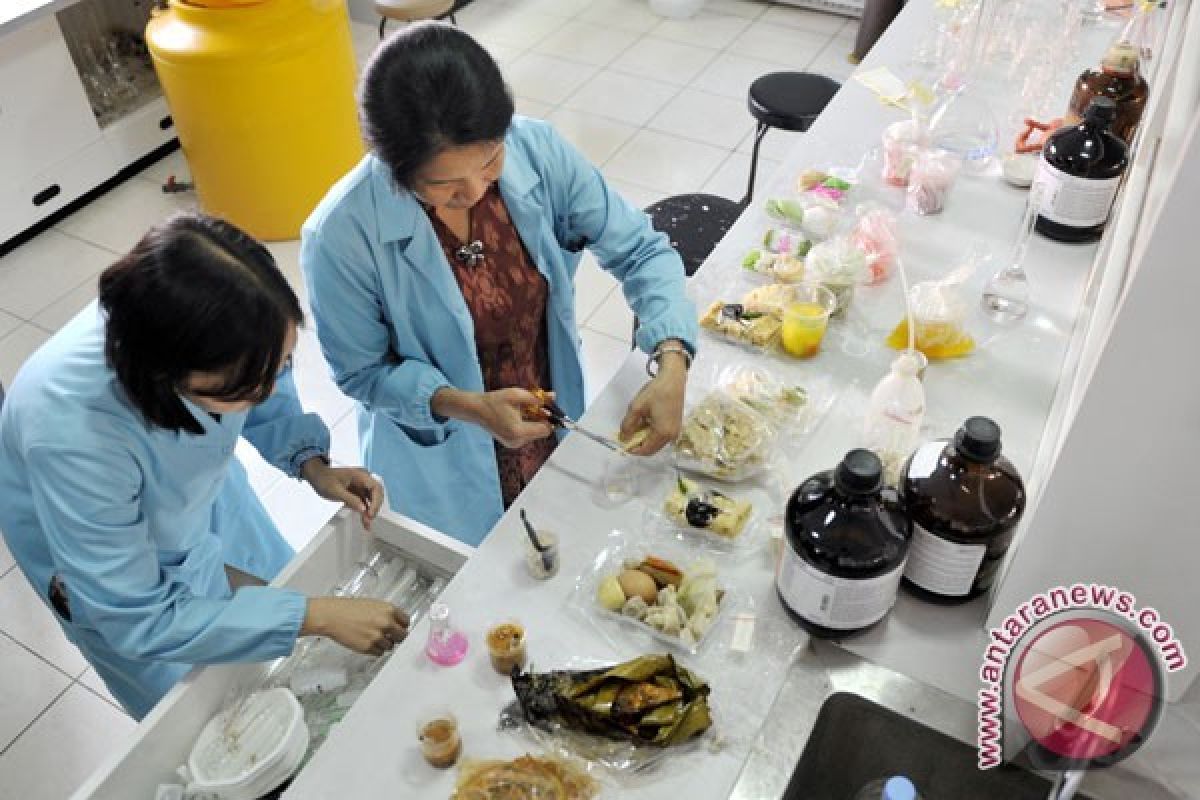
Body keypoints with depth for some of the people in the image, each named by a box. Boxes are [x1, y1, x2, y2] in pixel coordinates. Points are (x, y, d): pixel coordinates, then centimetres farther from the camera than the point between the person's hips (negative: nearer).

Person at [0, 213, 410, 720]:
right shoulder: (73, 434, -45)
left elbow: (272, 395, -6)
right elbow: (136, 618, -32)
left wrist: (312, 466, -22)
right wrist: (317, 615, -33)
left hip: (207, 496, 4)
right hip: (119, 567, -4)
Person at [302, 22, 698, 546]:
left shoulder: (537, 153, -22)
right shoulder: (340, 236, -30)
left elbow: (640, 250, -13)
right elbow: (363, 371, -15)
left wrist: (672, 365, -28)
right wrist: (467, 406, -30)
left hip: (555, 430, 4)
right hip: (443, 470, -3)